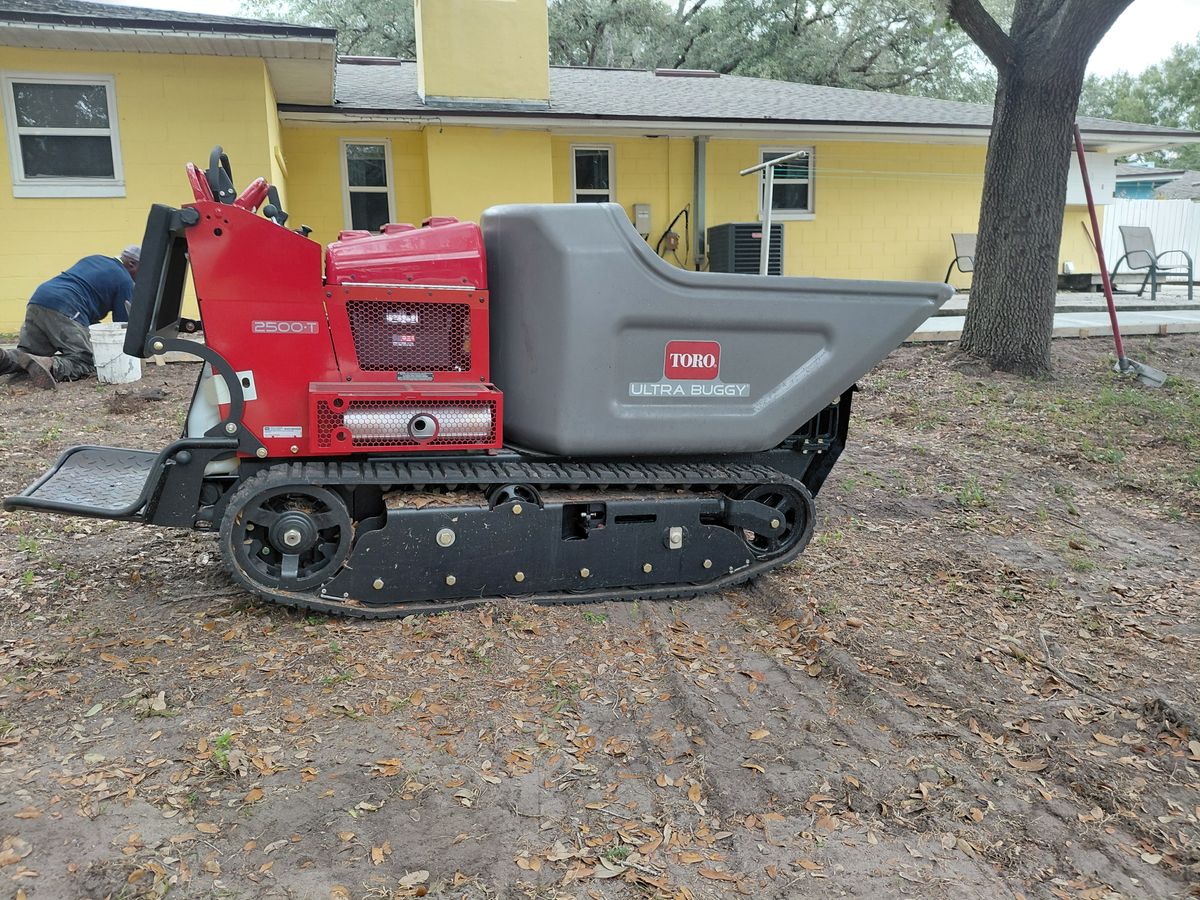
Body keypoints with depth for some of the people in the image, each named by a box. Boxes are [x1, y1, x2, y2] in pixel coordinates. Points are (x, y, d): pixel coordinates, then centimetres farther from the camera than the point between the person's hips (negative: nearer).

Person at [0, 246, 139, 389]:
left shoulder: (92, 259, 32)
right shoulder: (124, 280, 8)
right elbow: (123, 322, 7)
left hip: (36, 302, 8)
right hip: (64, 311, -8)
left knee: (26, 354, 16)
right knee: (85, 363, -8)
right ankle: (50, 365, -37)